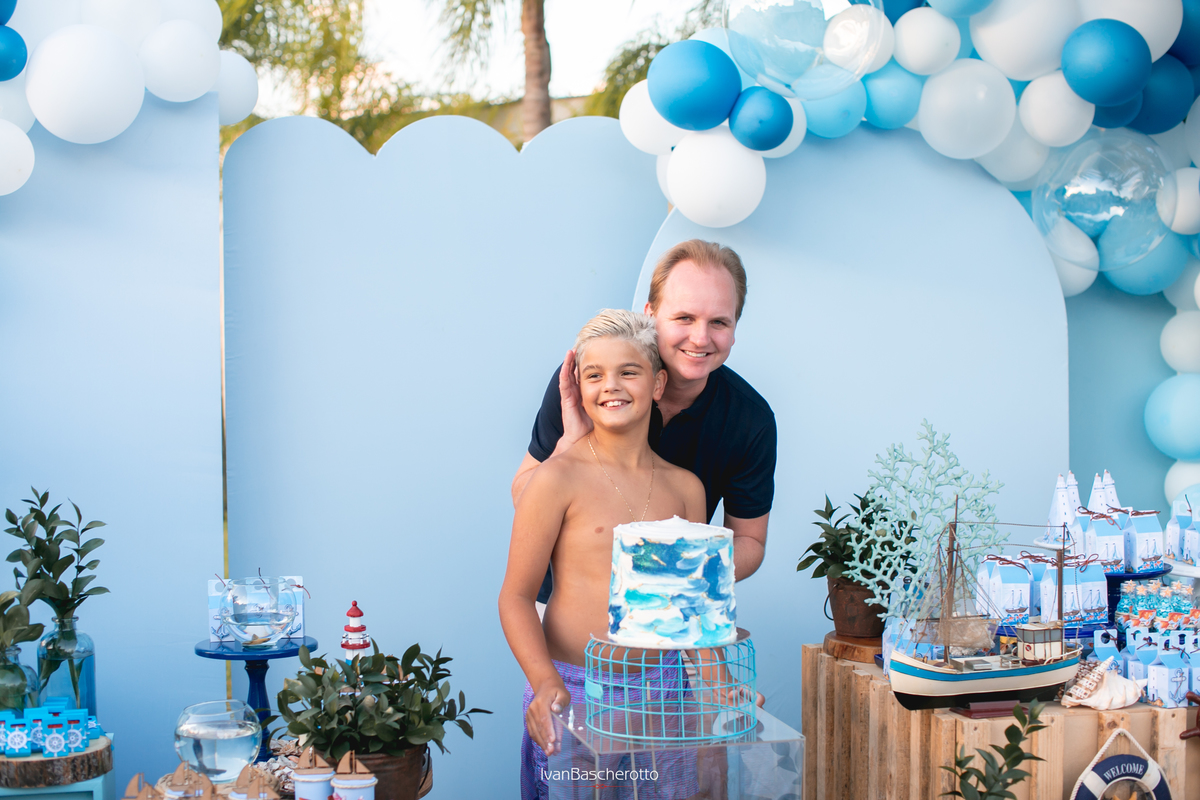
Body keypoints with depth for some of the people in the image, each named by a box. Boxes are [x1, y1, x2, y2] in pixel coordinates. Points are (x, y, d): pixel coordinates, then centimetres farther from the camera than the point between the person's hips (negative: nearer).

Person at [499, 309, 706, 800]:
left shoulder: (684, 488, 7)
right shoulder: (559, 479, -7)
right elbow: (516, 597, -7)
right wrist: (545, 682, -20)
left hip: (662, 689, 4)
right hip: (572, 690, -4)